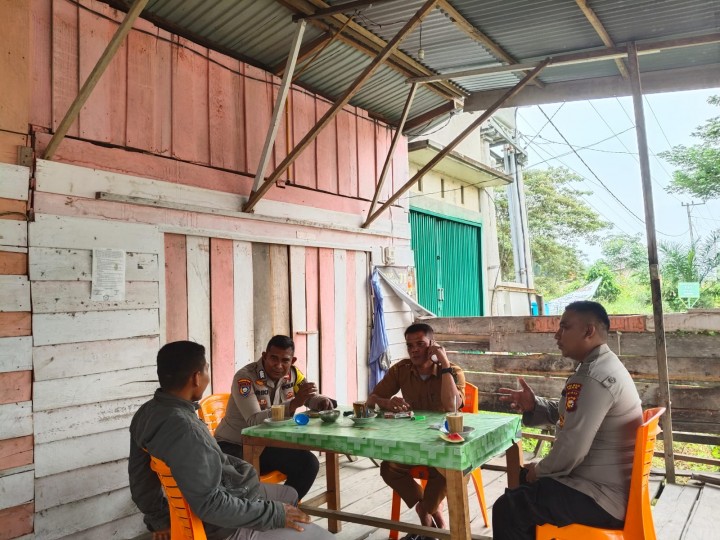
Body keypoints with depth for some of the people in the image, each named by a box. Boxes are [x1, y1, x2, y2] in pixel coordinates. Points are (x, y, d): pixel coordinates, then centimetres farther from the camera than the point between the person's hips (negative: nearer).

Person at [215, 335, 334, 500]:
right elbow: (254, 421, -31)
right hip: (234, 446, -6)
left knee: (309, 464, -13)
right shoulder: (245, 377, -22)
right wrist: (293, 404, -42)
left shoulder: (293, 374, -4)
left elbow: (312, 398, 10)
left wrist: (324, 402, -16)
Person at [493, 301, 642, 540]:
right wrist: (533, 405, 0)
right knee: (522, 480, 25)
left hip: (602, 497, -11)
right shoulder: (600, 366, 10)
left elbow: (572, 449, -29)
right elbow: (567, 414, 18)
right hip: (606, 482, 11)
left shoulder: (595, 377, -26)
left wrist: (540, 470, -11)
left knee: (507, 509, -13)